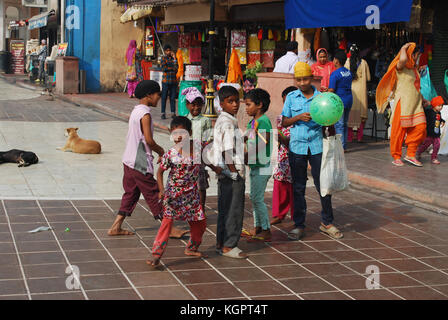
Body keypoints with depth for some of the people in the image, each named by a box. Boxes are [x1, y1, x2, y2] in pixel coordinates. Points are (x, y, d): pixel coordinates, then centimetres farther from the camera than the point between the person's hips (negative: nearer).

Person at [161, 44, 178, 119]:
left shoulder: (174, 58, 14)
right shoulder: (163, 58, 5)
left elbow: (176, 69, 1)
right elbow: (164, 68, -7)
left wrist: (174, 58, -2)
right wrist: (172, 68, -2)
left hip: (173, 80, 3)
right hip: (165, 80, -3)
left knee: (173, 98, 2)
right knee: (164, 97, -2)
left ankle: (173, 113, 7)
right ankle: (163, 113, 2)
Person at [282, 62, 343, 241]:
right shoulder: (291, 97, 5)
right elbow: (284, 122, 6)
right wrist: (299, 117, -11)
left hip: (317, 146, -1)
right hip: (297, 146, 1)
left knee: (323, 185, 3)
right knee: (298, 187, 6)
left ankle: (327, 223, 18)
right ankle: (299, 225, 15)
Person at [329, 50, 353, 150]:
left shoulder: (335, 74, -14)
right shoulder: (348, 72, 10)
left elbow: (331, 90, -16)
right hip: (349, 100, 7)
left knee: (339, 125, -3)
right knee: (344, 124, 14)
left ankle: (341, 146, -5)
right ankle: (344, 145, 16)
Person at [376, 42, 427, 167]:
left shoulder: (414, 68, 19)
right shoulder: (400, 67, -7)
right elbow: (403, 59, -32)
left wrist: (422, 99, 27)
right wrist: (404, 49, -13)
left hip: (416, 104, 8)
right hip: (403, 103, -8)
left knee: (420, 127, -3)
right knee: (400, 129, -3)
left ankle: (410, 154, 8)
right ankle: (396, 157, 7)